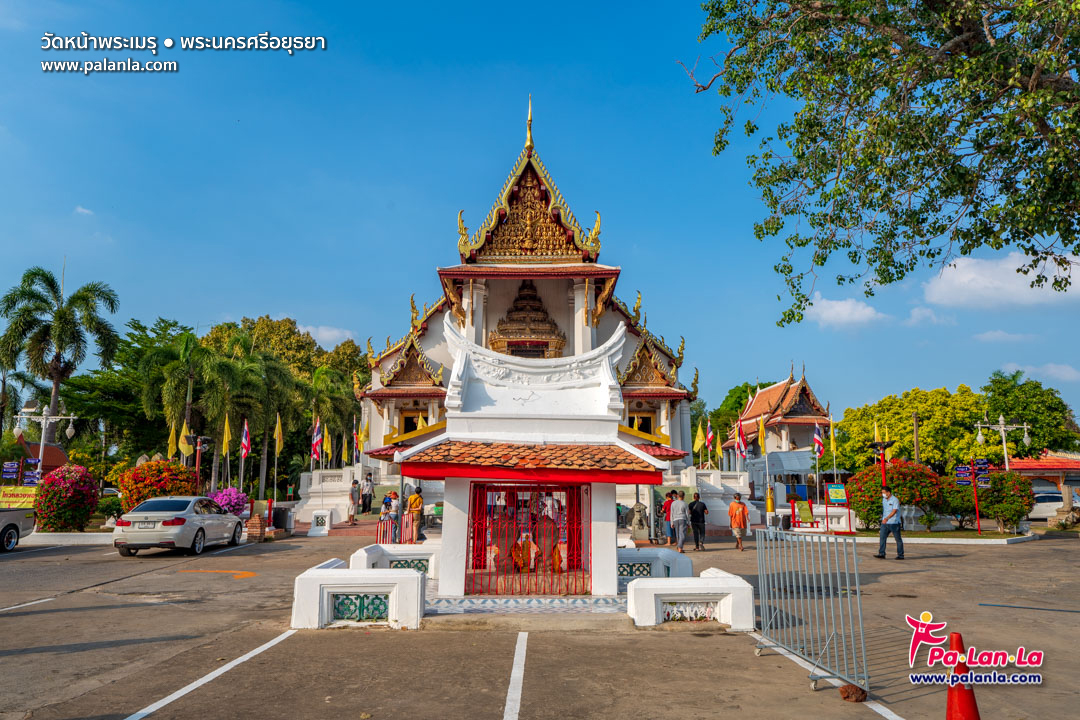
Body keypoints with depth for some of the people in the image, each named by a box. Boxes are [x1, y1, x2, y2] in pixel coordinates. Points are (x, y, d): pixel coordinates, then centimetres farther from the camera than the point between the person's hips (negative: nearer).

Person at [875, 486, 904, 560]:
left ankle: (900, 555, 12)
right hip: (885, 523, 7)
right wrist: (882, 517, 25)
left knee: (898, 539, 4)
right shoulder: (884, 499, 11)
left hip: (894, 523, -6)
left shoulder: (895, 500, -13)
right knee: (882, 537, -3)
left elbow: (894, 511, -24)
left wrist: (887, 518, -34)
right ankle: (881, 553, -3)